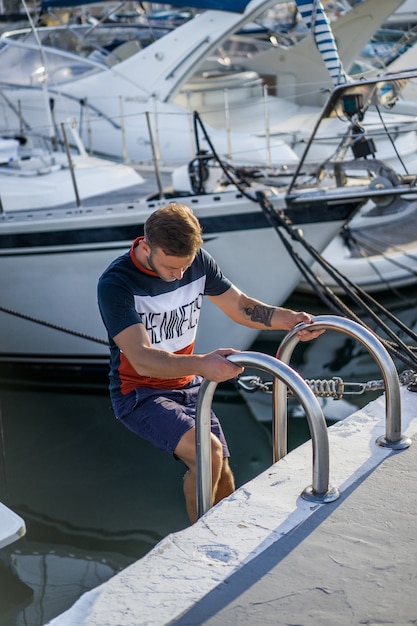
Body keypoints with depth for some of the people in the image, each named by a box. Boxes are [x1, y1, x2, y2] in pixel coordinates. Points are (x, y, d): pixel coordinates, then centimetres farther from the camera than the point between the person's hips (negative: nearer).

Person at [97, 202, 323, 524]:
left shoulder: (198, 260, -7)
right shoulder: (116, 284, -25)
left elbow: (241, 307, 3)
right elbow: (142, 360, -35)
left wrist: (289, 319, -16)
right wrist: (201, 364, -52)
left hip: (188, 386, 6)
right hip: (139, 393, -6)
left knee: (223, 477, 2)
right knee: (208, 453, -26)